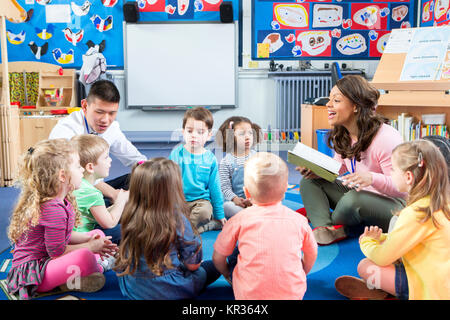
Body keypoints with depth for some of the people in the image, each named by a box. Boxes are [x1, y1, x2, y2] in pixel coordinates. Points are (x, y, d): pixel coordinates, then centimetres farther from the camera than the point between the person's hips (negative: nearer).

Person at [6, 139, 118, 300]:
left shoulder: (62, 201, 5)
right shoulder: (53, 209, -27)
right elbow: (57, 251, -22)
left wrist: (88, 239, -1)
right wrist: (90, 247, -11)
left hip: (47, 260, 11)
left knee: (98, 234, 15)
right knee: (85, 256, -37)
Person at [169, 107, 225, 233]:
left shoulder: (210, 158, 2)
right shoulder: (176, 154, -1)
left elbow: (215, 188, 9)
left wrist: (220, 215, 10)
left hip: (201, 200, -1)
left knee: (205, 212, -35)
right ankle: (211, 224, -12)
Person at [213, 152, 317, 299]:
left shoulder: (240, 220, -8)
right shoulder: (299, 220, -3)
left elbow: (218, 258, 1)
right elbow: (311, 255, 13)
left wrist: (227, 274, 23)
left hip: (248, 294, -1)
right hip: (294, 294, 1)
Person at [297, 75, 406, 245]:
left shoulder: (386, 138, -25)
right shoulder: (341, 135, 0)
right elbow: (340, 167, 14)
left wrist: (372, 178, -42)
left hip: (392, 204, -8)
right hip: (357, 194, 8)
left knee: (353, 199, -38)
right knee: (309, 181, -3)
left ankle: (334, 223, -4)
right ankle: (324, 229, -26)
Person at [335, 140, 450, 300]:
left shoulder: (416, 213, -26)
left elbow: (382, 257, -18)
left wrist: (366, 242, 2)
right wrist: (381, 238, 8)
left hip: (431, 291, -10)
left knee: (365, 267, -10)